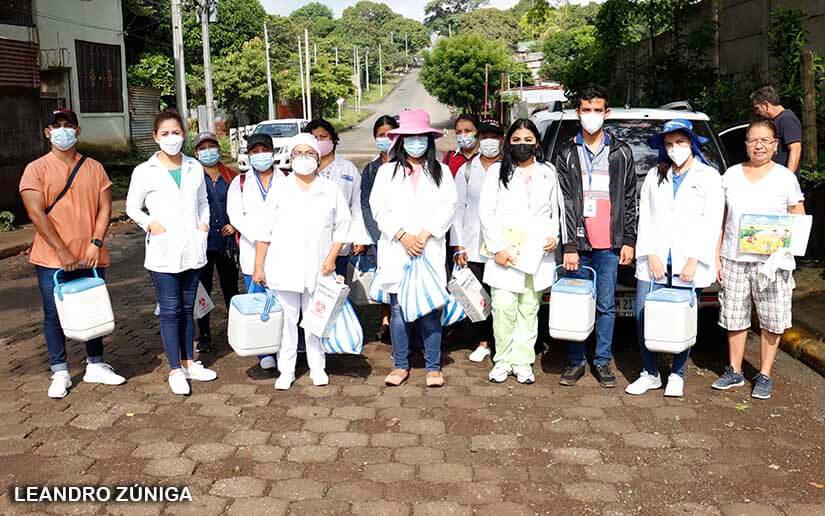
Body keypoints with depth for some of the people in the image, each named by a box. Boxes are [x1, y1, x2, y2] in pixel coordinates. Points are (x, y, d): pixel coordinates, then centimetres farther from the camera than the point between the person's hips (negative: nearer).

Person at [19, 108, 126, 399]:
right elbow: (36, 214, -10)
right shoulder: (36, 169, -2)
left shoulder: (94, 168, 7)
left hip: (90, 257, 3)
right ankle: (60, 373, 15)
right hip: (52, 258, -3)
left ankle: (95, 365, 25)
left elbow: (105, 208, 3)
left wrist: (95, 244, -11)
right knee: (54, 315, 4)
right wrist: (62, 252, -16)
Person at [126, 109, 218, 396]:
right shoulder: (144, 171, -3)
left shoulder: (195, 168, 7)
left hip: (192, 250, 4)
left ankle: (189, 363, 24)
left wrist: (204, 222, 3)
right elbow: (132, 208, 4)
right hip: (163, 252, -3)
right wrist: (150, 224, -11)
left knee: (187, 308, 13)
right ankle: (175, 370, 9)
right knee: (170, 311, 0)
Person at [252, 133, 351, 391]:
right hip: (284, 268, 0)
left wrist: (332, 257, -3)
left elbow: (342, 225, 8)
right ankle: (286, 371, 15)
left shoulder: (331, 190, 4)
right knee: (286, 319, 4)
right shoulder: (280, 190, 2)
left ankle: (317, 368, 22)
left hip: (317, 268, 1)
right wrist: (259, 266, 0)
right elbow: (264, 231, 3)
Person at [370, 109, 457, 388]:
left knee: (431, 310, 0)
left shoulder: (441, 171, 11)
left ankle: (433, 366, 10)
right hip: (395, 250, 0)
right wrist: (402, 235, -10)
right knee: (398, 310, 3)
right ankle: (400, 365, 13)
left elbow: (448, 207, 0)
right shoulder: (387, 171, 11)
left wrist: (424, 234, -11)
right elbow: (378, 208, 2)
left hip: (430, 251, 0)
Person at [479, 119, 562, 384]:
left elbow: (556, 210, 20)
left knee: (529, 309, 6)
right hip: (504, 253, -2)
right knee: (504, 308, -7)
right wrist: (497, 248, -9)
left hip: (538, 253, 2)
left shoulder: (548, 173, 15)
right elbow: (486, 212, 0)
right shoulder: (497, 171, 6)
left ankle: (523, 361, 14)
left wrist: (554, 235, 0)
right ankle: (503, 360, 7)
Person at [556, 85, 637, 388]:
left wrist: (629, 241, 1)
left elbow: (629, 201, 8)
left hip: (609, 243, 0)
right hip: (577, 242, 0)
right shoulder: (567, 153, 6)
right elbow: (564, 202, -1)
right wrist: (569, 245, -8)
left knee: (606, 304, 5)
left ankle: (603, 361, 16)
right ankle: (576, 361, 16)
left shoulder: (621, 152, 8)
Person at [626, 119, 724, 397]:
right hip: (654, 261, 3)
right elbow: (645, 218, 7)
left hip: (690, 263, -2)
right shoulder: (655, 176, 13)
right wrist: (651, 255, -4)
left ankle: (677, 375, 18)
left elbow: (711, 223, -3)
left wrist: (694, 261, -10)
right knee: (643, 317, -2)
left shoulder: (709, 177, 4)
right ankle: (650, 374, 13)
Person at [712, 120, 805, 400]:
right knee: (734, 317, 9)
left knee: (771, 321, 3)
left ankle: (764, 376, 16)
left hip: (771, 261, -2)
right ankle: (734, 372, 22)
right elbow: (721, 219, 10)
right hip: (734, 259, 2)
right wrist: (716, 256, 5)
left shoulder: (785, 177, 2)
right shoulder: (731, 175, 8)